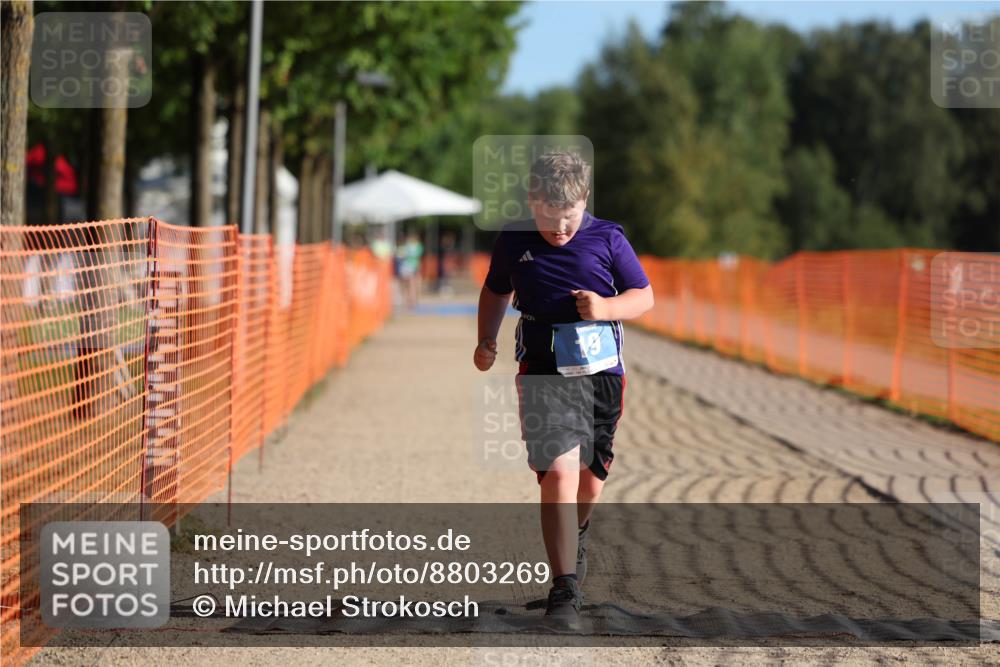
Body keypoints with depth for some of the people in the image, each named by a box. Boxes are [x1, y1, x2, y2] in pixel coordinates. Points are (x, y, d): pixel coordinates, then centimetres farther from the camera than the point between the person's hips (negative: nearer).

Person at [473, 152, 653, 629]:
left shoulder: (607, 238, -1)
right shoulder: (513, 241, 2)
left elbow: (645, 296, 5)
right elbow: (496, 290, 21)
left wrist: (607, 308, -15)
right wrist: (486, 340, 9)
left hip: (601, 372, 2)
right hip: (543, 374, -1)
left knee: (590, 479, 14)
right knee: (559, 473, -18)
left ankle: (576, 536, 50)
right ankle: (564, 591, -17)